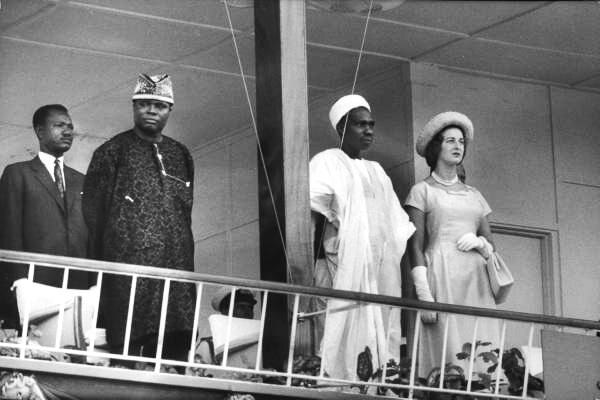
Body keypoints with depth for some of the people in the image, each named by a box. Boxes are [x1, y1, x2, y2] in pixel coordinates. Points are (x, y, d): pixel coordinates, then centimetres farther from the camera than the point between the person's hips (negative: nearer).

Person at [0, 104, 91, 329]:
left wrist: (90, 284, 5)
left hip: (77, 286, 4)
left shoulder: (81, 181, 21)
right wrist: (19, 283, -9)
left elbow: (89, 236, 16)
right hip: (34, 283, -4)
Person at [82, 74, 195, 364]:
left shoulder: (181, 155, 20)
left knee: (174, 354, -4)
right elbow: (93, 213, 4)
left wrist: (185, 258, 13)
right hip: (127, 268, -4)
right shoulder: (113, 151, 6)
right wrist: (99, 262, -3)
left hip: (176, 269, 4)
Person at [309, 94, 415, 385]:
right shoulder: (328, 163, 3)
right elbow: (314, 216, -9)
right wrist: (313, 262, -20)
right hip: (345, 263, -6)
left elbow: (400, 228, 23)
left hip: (382, 269, 6)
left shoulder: (376, 171, 23)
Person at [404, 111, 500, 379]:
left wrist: (479, 242, -2)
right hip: (441, 277, -5)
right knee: (447, 357, -14)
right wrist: (424, 294, -12)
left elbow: (491, 247, 22)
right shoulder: (422, 191, 7)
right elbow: (415, 246, -1)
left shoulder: (473, 196, 22)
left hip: (475, 279, 5)